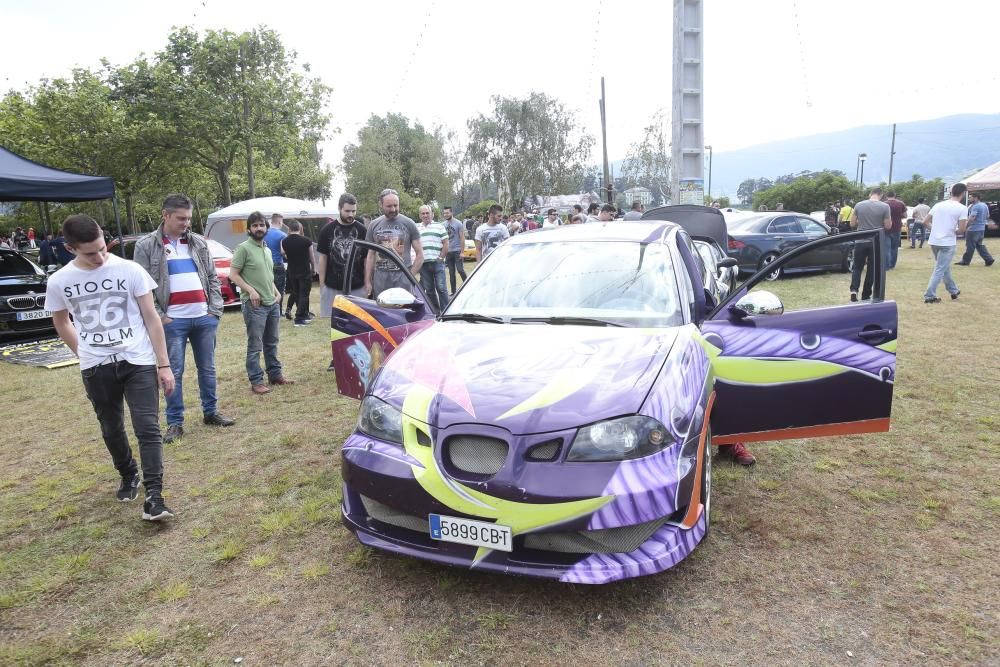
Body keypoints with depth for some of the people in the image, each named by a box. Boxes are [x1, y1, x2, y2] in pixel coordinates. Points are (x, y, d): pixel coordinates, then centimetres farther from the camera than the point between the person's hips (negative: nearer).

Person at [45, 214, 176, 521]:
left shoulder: (130, 270, -9)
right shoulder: (59, 281, -3)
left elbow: (151, 318, -4)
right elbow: (61, 322, 16)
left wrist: (164, 364, -5)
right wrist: (85, 354, 10)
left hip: (138, 362, -2)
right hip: (96, 368, 3)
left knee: (147, 429, -9)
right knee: (111, 430, 16)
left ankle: (153, 496, -7)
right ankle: (129, 476, 39)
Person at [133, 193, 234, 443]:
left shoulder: (199, 243, 10)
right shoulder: (146, 246, -1)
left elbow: (213, 278, 11)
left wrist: (215, 309, 1)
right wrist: (158, 317, -9)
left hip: (204, 318, 4)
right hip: (172, 321, -3)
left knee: (207, 368, 12)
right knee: (174, 372, 2)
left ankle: (211, 412, 25)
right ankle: (174, 422, 12)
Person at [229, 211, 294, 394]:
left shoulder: (267, 250, 15)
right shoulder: (243, 248, -8)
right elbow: (233, 274, -11)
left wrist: (277, 292, 11)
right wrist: (251, 290, -19)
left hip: (272, 303, 8)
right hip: (254, 305, -8)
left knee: (271, 343, 16)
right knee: (255, 346, -3)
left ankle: (275, 374, 26)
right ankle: (256, 381, 3)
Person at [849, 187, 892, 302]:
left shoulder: (859, 205, -1)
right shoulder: (884, 206, -7)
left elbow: (852, 224, 5)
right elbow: (888, 226, -3)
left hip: (861, 241, 1)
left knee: (857, 267, 10)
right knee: (872, 269, 9)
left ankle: (854, 290, -11)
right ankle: (865, 295, 13)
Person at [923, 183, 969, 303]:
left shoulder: (938, 205, 7)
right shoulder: (962, 208, -9)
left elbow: (925, 222, 10)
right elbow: (961, 230, -12)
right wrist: (966, 222, 10)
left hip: (934, 241, 6)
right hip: (947, 243, -6)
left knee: (945, 268, 20)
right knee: (940, 270, -2)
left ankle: (954, 291, 34)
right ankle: (929, 296, -4)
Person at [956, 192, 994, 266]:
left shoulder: (975, 206, -18)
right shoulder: (985, 205, 13)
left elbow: (972, 217, -26)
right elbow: (987, 216, 23)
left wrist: (966, 226, -22)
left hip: (974, 229, -9)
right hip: (982, 228, 9)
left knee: (970, 246, -1)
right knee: (979, 245, 16)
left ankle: (965, 261, 6)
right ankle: (989, 259, 11)